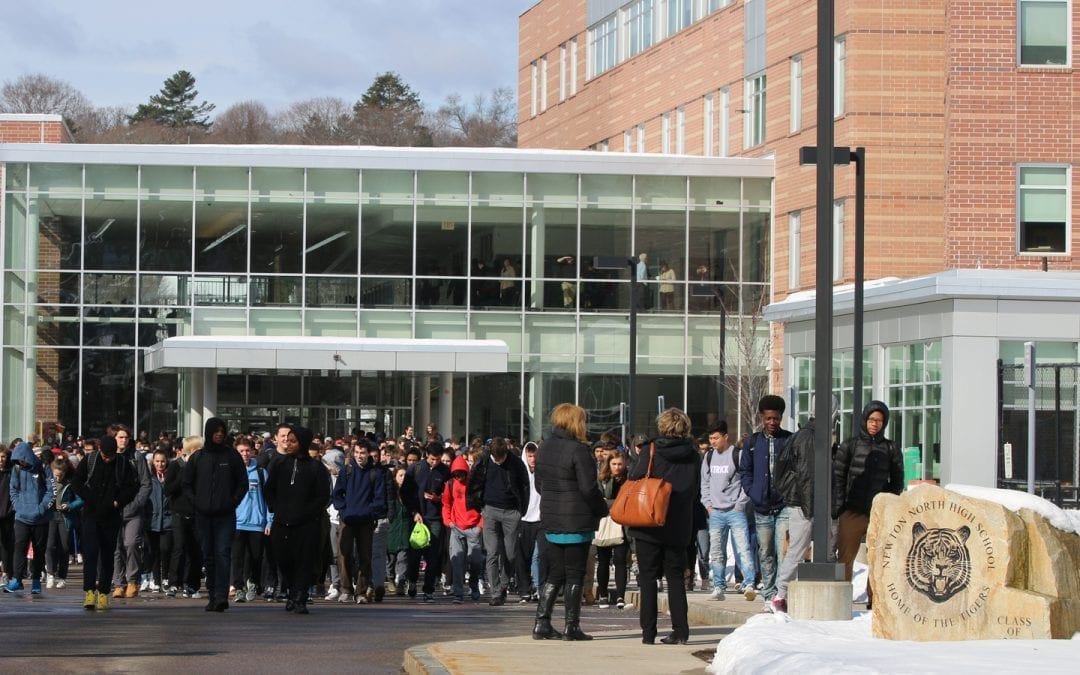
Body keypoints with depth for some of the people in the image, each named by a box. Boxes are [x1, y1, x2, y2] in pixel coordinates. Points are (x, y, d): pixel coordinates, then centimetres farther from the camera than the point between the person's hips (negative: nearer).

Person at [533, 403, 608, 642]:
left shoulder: (544, 448, 8)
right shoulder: (578, 450, -15)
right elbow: (588, 488, -16)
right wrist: (602, 509, -2)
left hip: (551, 520, 7)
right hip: (577, 521, -7)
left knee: (555, 574, 12)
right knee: (574, 574, 1)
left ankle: (542, 623, 7)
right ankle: (571, 626, 3)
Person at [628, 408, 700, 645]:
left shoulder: (652, 452, -8)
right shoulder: (692, 456, 2)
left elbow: (633, 482, -6)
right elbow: (697, 492, 9)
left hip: (649, 527, -3)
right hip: (679, 528, 3)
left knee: (648, 578, 4)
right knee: (675, 577, 10)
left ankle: (648, 632, 1)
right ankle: (680, 630, 4)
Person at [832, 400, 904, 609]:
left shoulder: (891, 449, 10)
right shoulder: (850, 445, 6)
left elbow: (897, 482, 14)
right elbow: (837, 477, 5)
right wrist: (837, 508, -4)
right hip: (852, 512, -1)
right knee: (845, 558, -3)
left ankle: (875, 600, 9)